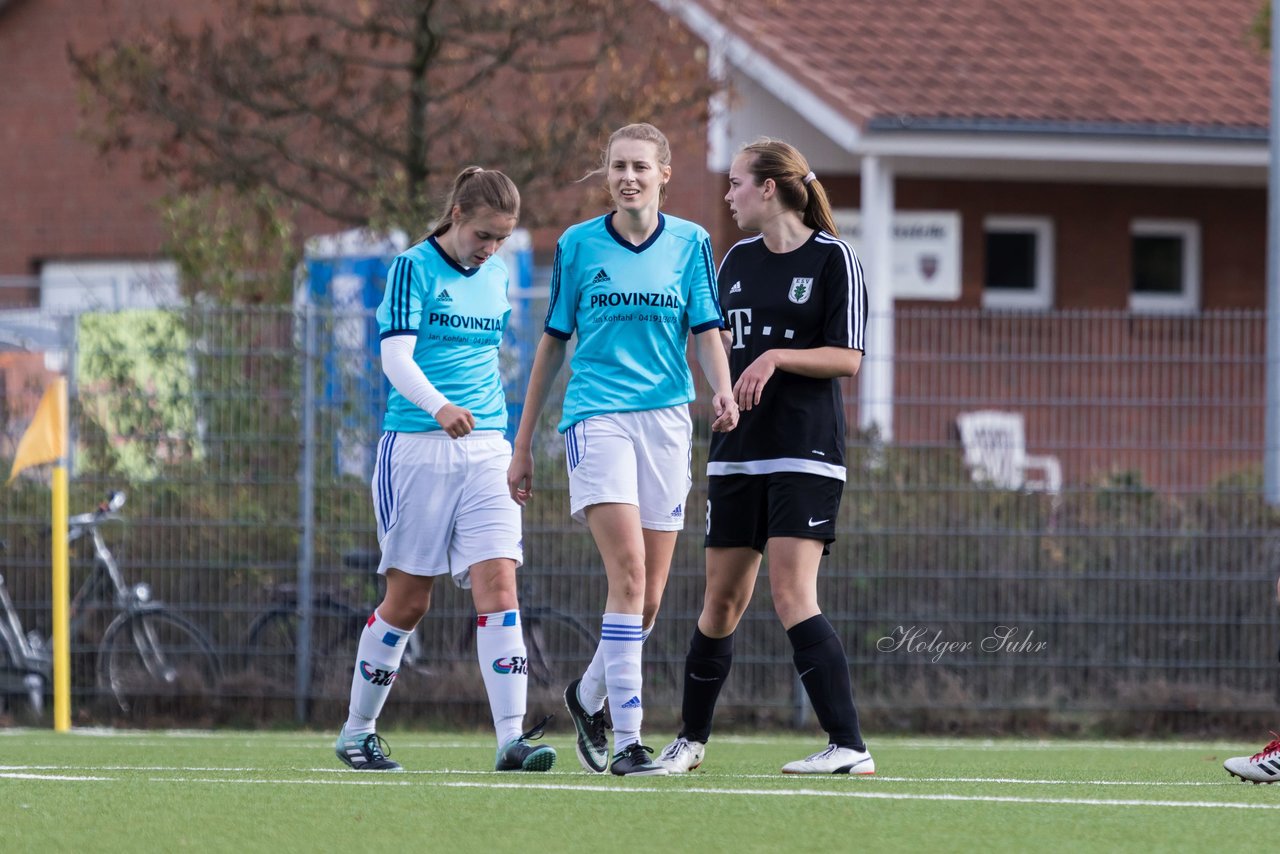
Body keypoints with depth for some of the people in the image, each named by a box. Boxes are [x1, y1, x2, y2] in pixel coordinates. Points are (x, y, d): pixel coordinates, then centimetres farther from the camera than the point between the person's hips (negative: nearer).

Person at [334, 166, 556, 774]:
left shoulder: (496, 276, 12)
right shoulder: (413, 268, -6)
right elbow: (395, 357, -17)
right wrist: (439, 406, -35)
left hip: (486, 449, 5)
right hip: (417, 448, -5)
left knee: (498, 586, -11)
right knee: (408, 598, 1)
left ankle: (511, 737, -18)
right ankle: (357, 732, 18)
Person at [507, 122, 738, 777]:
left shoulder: (691, 243, 7)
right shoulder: (577, 245, 5)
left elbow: (707, 331, 6)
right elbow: (553, 342, 11)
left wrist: (722, 390, -16)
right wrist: (522, 444, 12)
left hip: (666, 421, 3)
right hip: (596, 418, -3)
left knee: (648, 599, 4)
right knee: (628, 571, -19)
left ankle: (588, 696, 33)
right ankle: (628, 742, -18)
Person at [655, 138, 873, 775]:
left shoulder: (832, 258, -5)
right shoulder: (738, 260, 13)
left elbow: (847, 357, -10)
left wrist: (777, 357, -18)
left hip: (806, 455, -6)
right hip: (737, 453, 6)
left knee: (792, 596, -17)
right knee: (723, 599, 9)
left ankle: (849, 747, -18)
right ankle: (691, 739, 23)